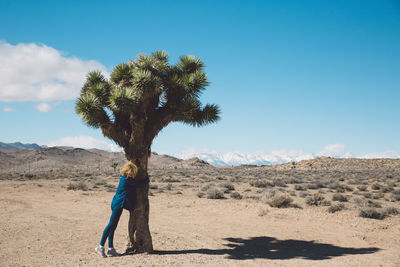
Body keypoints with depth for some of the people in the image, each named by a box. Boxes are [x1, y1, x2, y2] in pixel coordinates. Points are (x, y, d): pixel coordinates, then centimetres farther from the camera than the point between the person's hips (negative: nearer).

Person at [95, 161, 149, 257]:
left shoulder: (124, 178, 12)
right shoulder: (128, 180, -15)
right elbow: (141, 184, -8)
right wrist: (147, 179, 10)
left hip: (117, 204, 10)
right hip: (118, 204, -10)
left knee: (113, 226, 8)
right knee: (111, 225, -8)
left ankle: (111, 249, 12)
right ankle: (101, 246, -5)